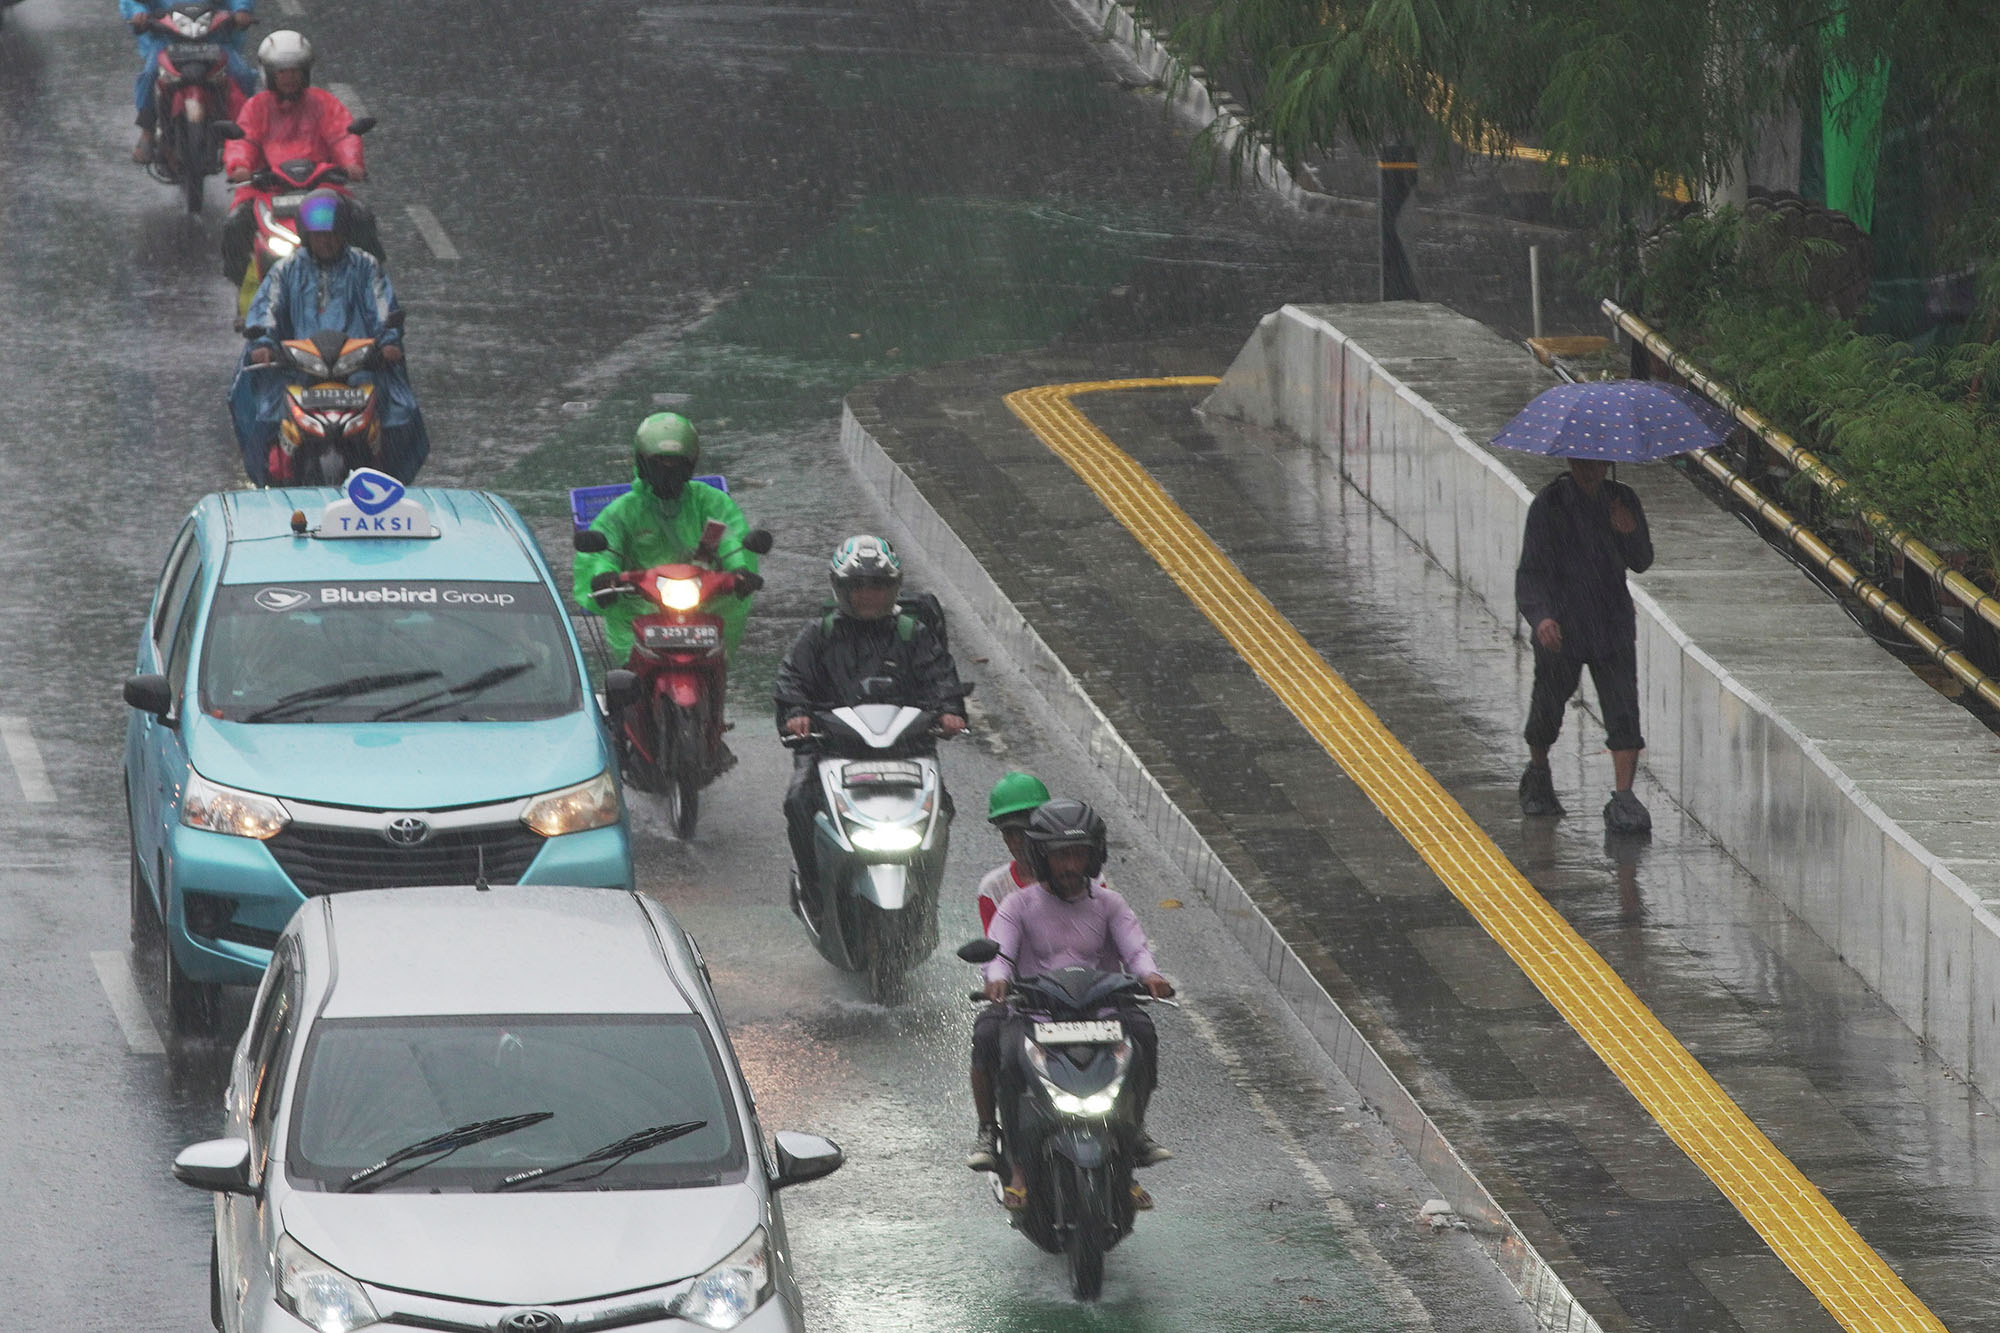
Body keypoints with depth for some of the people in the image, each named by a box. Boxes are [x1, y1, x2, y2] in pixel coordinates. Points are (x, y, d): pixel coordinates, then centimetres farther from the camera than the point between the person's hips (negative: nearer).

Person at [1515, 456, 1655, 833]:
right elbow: (1530, 572, -16)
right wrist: (1540, 617, -34)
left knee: (1623, 709, -12)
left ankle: (1623, 798, -15)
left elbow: (1641, 562, 11)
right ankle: (1538, 775, 39)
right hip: (1560, 625, -2)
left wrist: (1630, 533, -12)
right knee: (1548, 706, 10)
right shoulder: (1548, 505, -9)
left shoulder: (1622, 500, 5)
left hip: (1612, 623, 2)